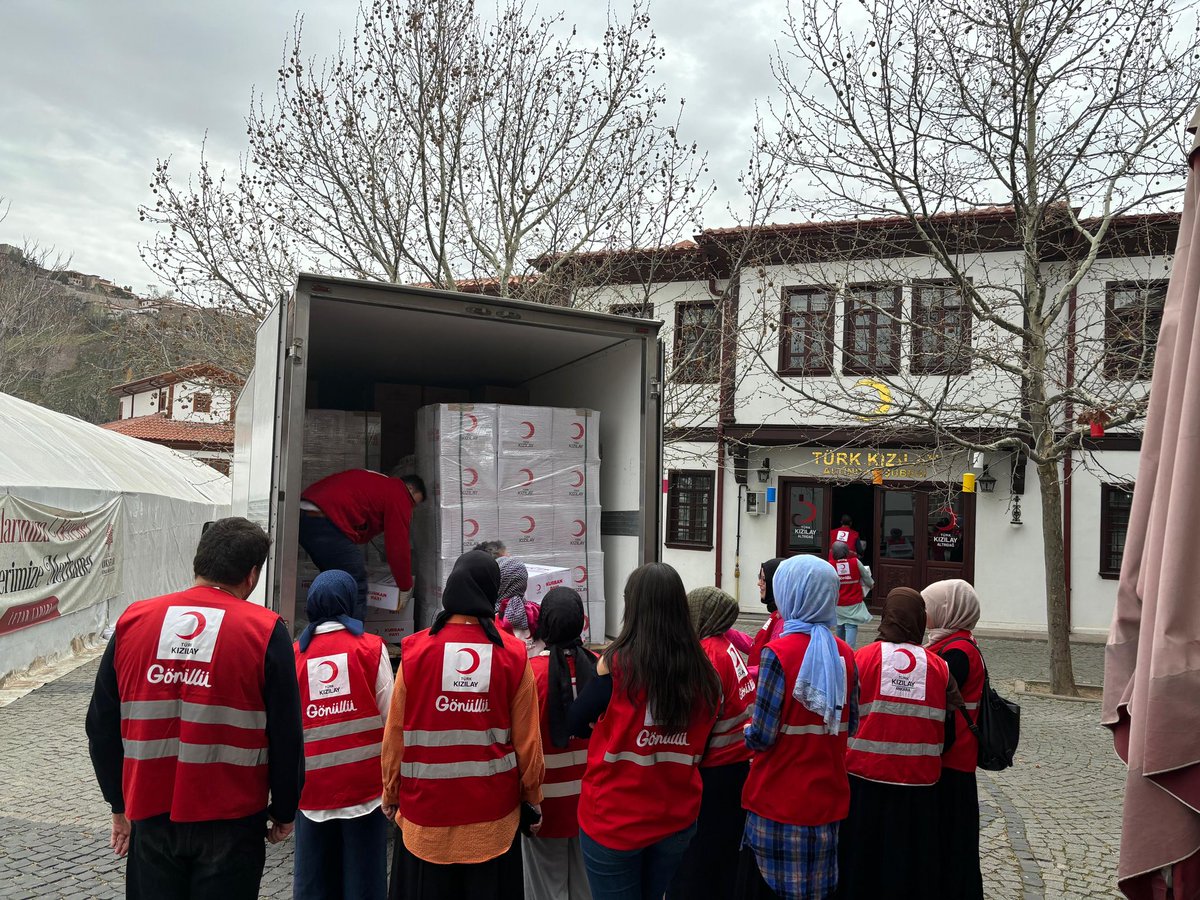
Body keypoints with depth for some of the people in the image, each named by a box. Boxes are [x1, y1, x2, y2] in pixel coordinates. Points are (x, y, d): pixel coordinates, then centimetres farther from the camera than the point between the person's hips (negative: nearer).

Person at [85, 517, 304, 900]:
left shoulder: (132, 620, -2)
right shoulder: (265, 631, -13)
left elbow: (102, 728, 6)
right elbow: (286, 738, -10)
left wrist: (120, 805, 18)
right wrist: (284, 811, 6)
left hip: (150, 815, 3)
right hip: (230, 823, -3)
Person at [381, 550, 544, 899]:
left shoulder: (415, 650, -9)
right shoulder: (513, 655, -9)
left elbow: (395, 734, -3)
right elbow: (527, 739, -4)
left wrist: (391, 794, 12)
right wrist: (533, 797, 11)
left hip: (426, 806, 0)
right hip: (493, 810, 0)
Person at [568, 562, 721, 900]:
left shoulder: (617, 664, -19)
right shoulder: (704, 672, -8)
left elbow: (574, 724, -5)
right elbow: (699, 746, 6)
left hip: (613, 821, -4)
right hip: (678, 819, 4)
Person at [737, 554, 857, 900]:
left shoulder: (778, 652, -17)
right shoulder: (844, 653, 0)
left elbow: (762, 737, -17)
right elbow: (849, 724, 8)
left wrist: (748, 731, 4)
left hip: (780, 800, -5)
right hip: (829, 798, 5)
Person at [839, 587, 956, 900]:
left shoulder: (862, 658, -9)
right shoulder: (939, 666, -4)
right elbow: (947, 727, 2)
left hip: (866, 777, -1)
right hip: (918, 781, 2)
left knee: (861, 856, 13)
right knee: (909, 854, 17)